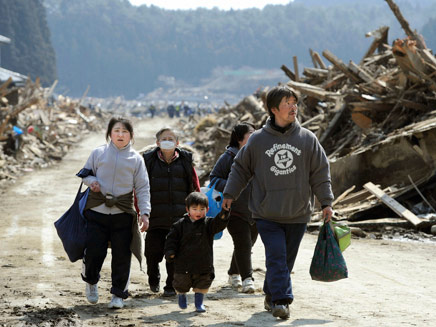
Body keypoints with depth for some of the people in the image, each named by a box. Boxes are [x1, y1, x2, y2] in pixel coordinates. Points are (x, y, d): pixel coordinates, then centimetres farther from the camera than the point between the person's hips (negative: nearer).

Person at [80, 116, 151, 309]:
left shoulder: (136, 159, 5)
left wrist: (145, 213, -5)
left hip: (123, 214, 0)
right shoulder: (98, 153, 5)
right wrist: (91, 181, -10)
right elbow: (85, 173, 14)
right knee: (94, 251, -2)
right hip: (97, 211, 0)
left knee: (122, 255, 2)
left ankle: (118, 294, 16)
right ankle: (91, 281, 29)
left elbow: (143, 188, 5)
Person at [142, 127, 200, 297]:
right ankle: (153, 279, 29)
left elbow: (195, 187, 11)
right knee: (154, 252, 1)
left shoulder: (185, 161, 6)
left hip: (179, 218, 1)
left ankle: (171, 286, 17)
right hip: (155, 217, 0)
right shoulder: (149, 160, 3)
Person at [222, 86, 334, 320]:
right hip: (267, 214, -2)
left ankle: (271, 295, 25)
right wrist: (229, 194, 10)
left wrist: (326, 202, 2)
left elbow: (320, 173, 6)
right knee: (276, 257, -12)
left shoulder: (307, 139, 2)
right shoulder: (257, 140, -1)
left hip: (298, 214, 2)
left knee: (286, 259, 9)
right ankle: (281, 300, -13)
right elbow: (241, 168, 12)